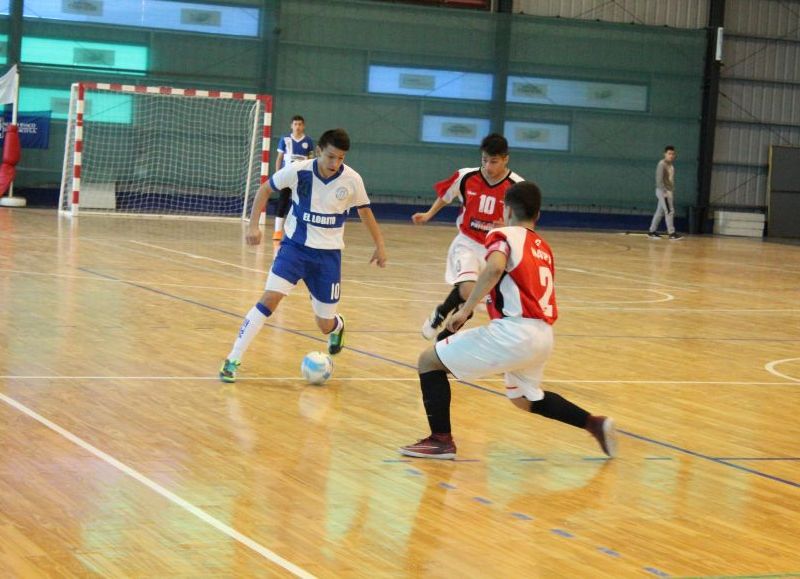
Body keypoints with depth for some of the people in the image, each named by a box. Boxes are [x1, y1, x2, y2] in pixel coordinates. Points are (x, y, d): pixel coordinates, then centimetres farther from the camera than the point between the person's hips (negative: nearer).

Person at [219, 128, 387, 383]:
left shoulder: (352, 180, -11)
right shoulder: (298, 171, -15)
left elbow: (364, 210, 8)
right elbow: (265, 189, 0)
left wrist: (379, 245, 9)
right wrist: (253, 225, -9)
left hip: (328, 253, 1)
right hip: (295, 246, -1)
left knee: (325, 325, 8)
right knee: (270, 298, -23)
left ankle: (337, 326, 49)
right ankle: (233, 360, -18)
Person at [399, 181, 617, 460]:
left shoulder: (504, 235, 0)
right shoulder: (543, 247, 22)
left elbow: (494, 269, -21)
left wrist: (465, 310, -19)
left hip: (515, 330, -8)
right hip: (544, 335, 8)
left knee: (429, 361, 4)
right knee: (524, 398, 34)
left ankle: (441, 440, 1)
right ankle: (594, 424, 25)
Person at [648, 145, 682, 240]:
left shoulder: (671, 165, 14)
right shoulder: (662, 164, -13)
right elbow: (659, 179, -18)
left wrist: (672, 191, 12)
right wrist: (664, 191, -22)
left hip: (669, 191, 9)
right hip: (663, 191, -9)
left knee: (660, 212, 10)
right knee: (670, 211, -10)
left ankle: (652, 231, 15)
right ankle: (671, 233, -9)